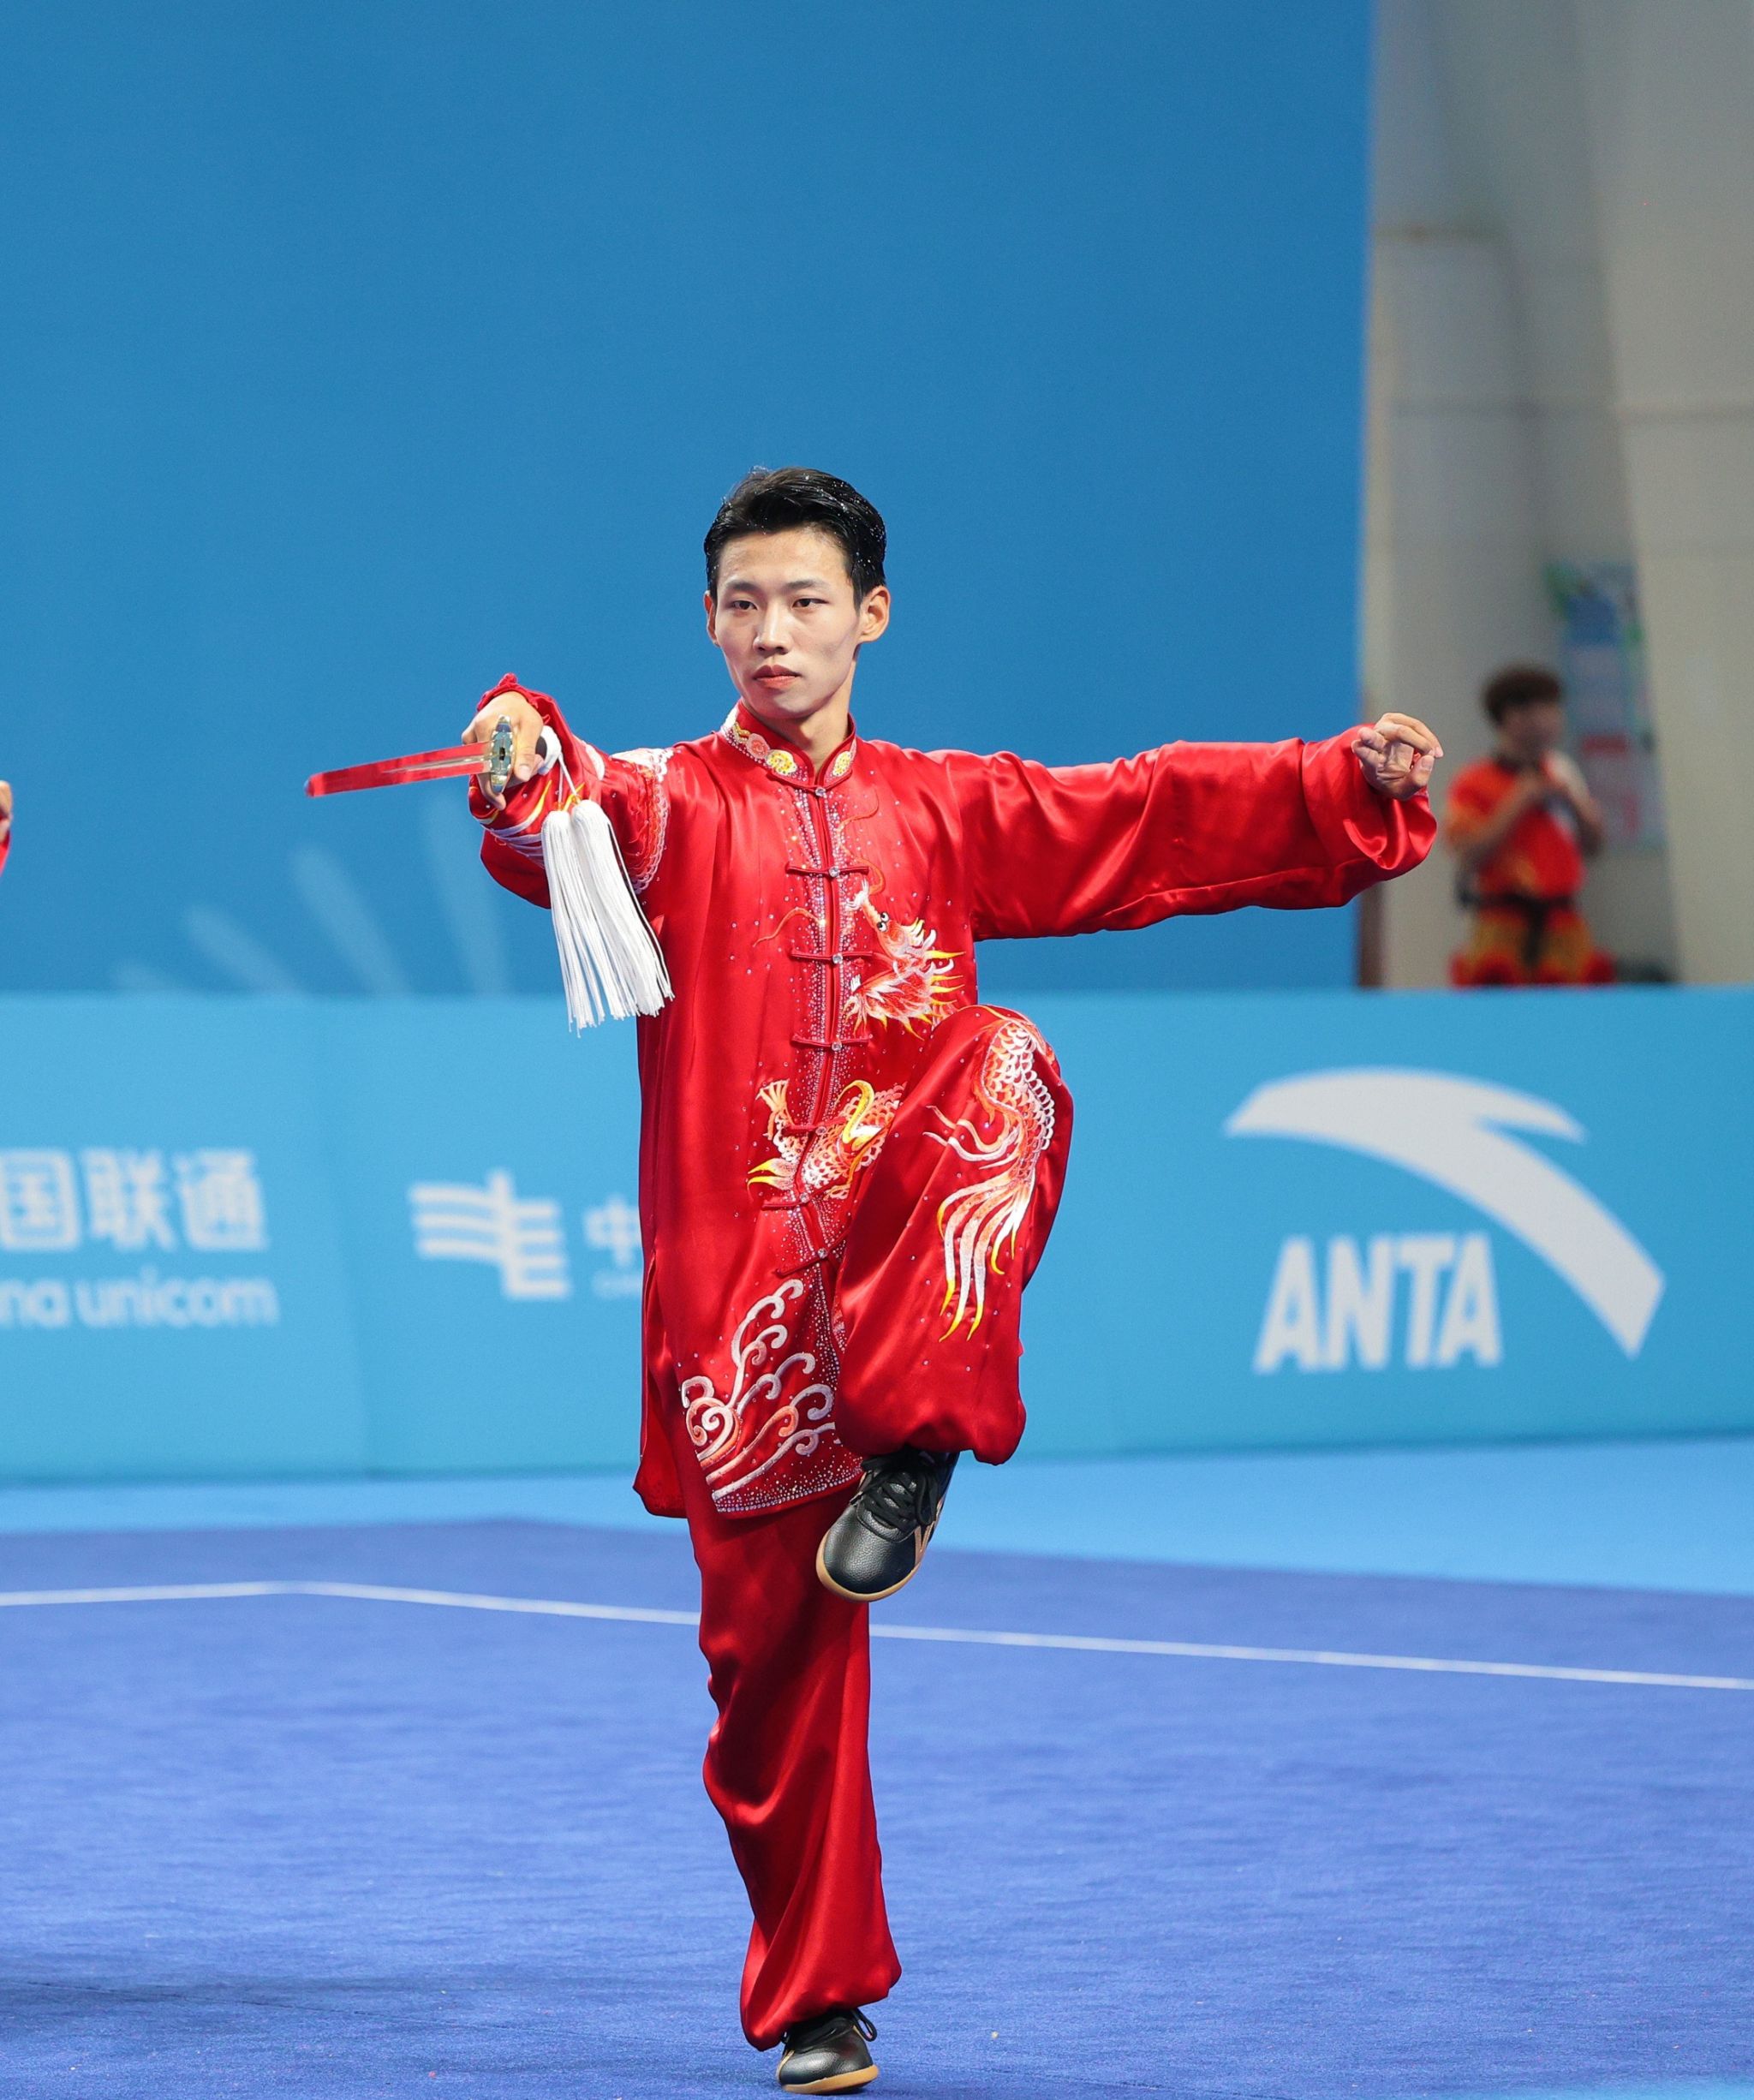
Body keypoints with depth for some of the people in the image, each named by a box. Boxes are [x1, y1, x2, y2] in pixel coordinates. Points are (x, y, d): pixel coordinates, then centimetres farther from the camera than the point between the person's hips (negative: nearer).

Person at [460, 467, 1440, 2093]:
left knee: (1001, 1064, -30)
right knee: (773, 1642, 1)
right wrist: (524, 759, -42)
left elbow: (1152, 817, 8)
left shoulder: (945, 810, 13)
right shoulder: (671, 806, 5)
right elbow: (567, 827, -18)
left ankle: (912, 1452, -23)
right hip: (739, 1273, 0)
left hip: (915, 1262, 0)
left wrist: (1346, 780, -5)